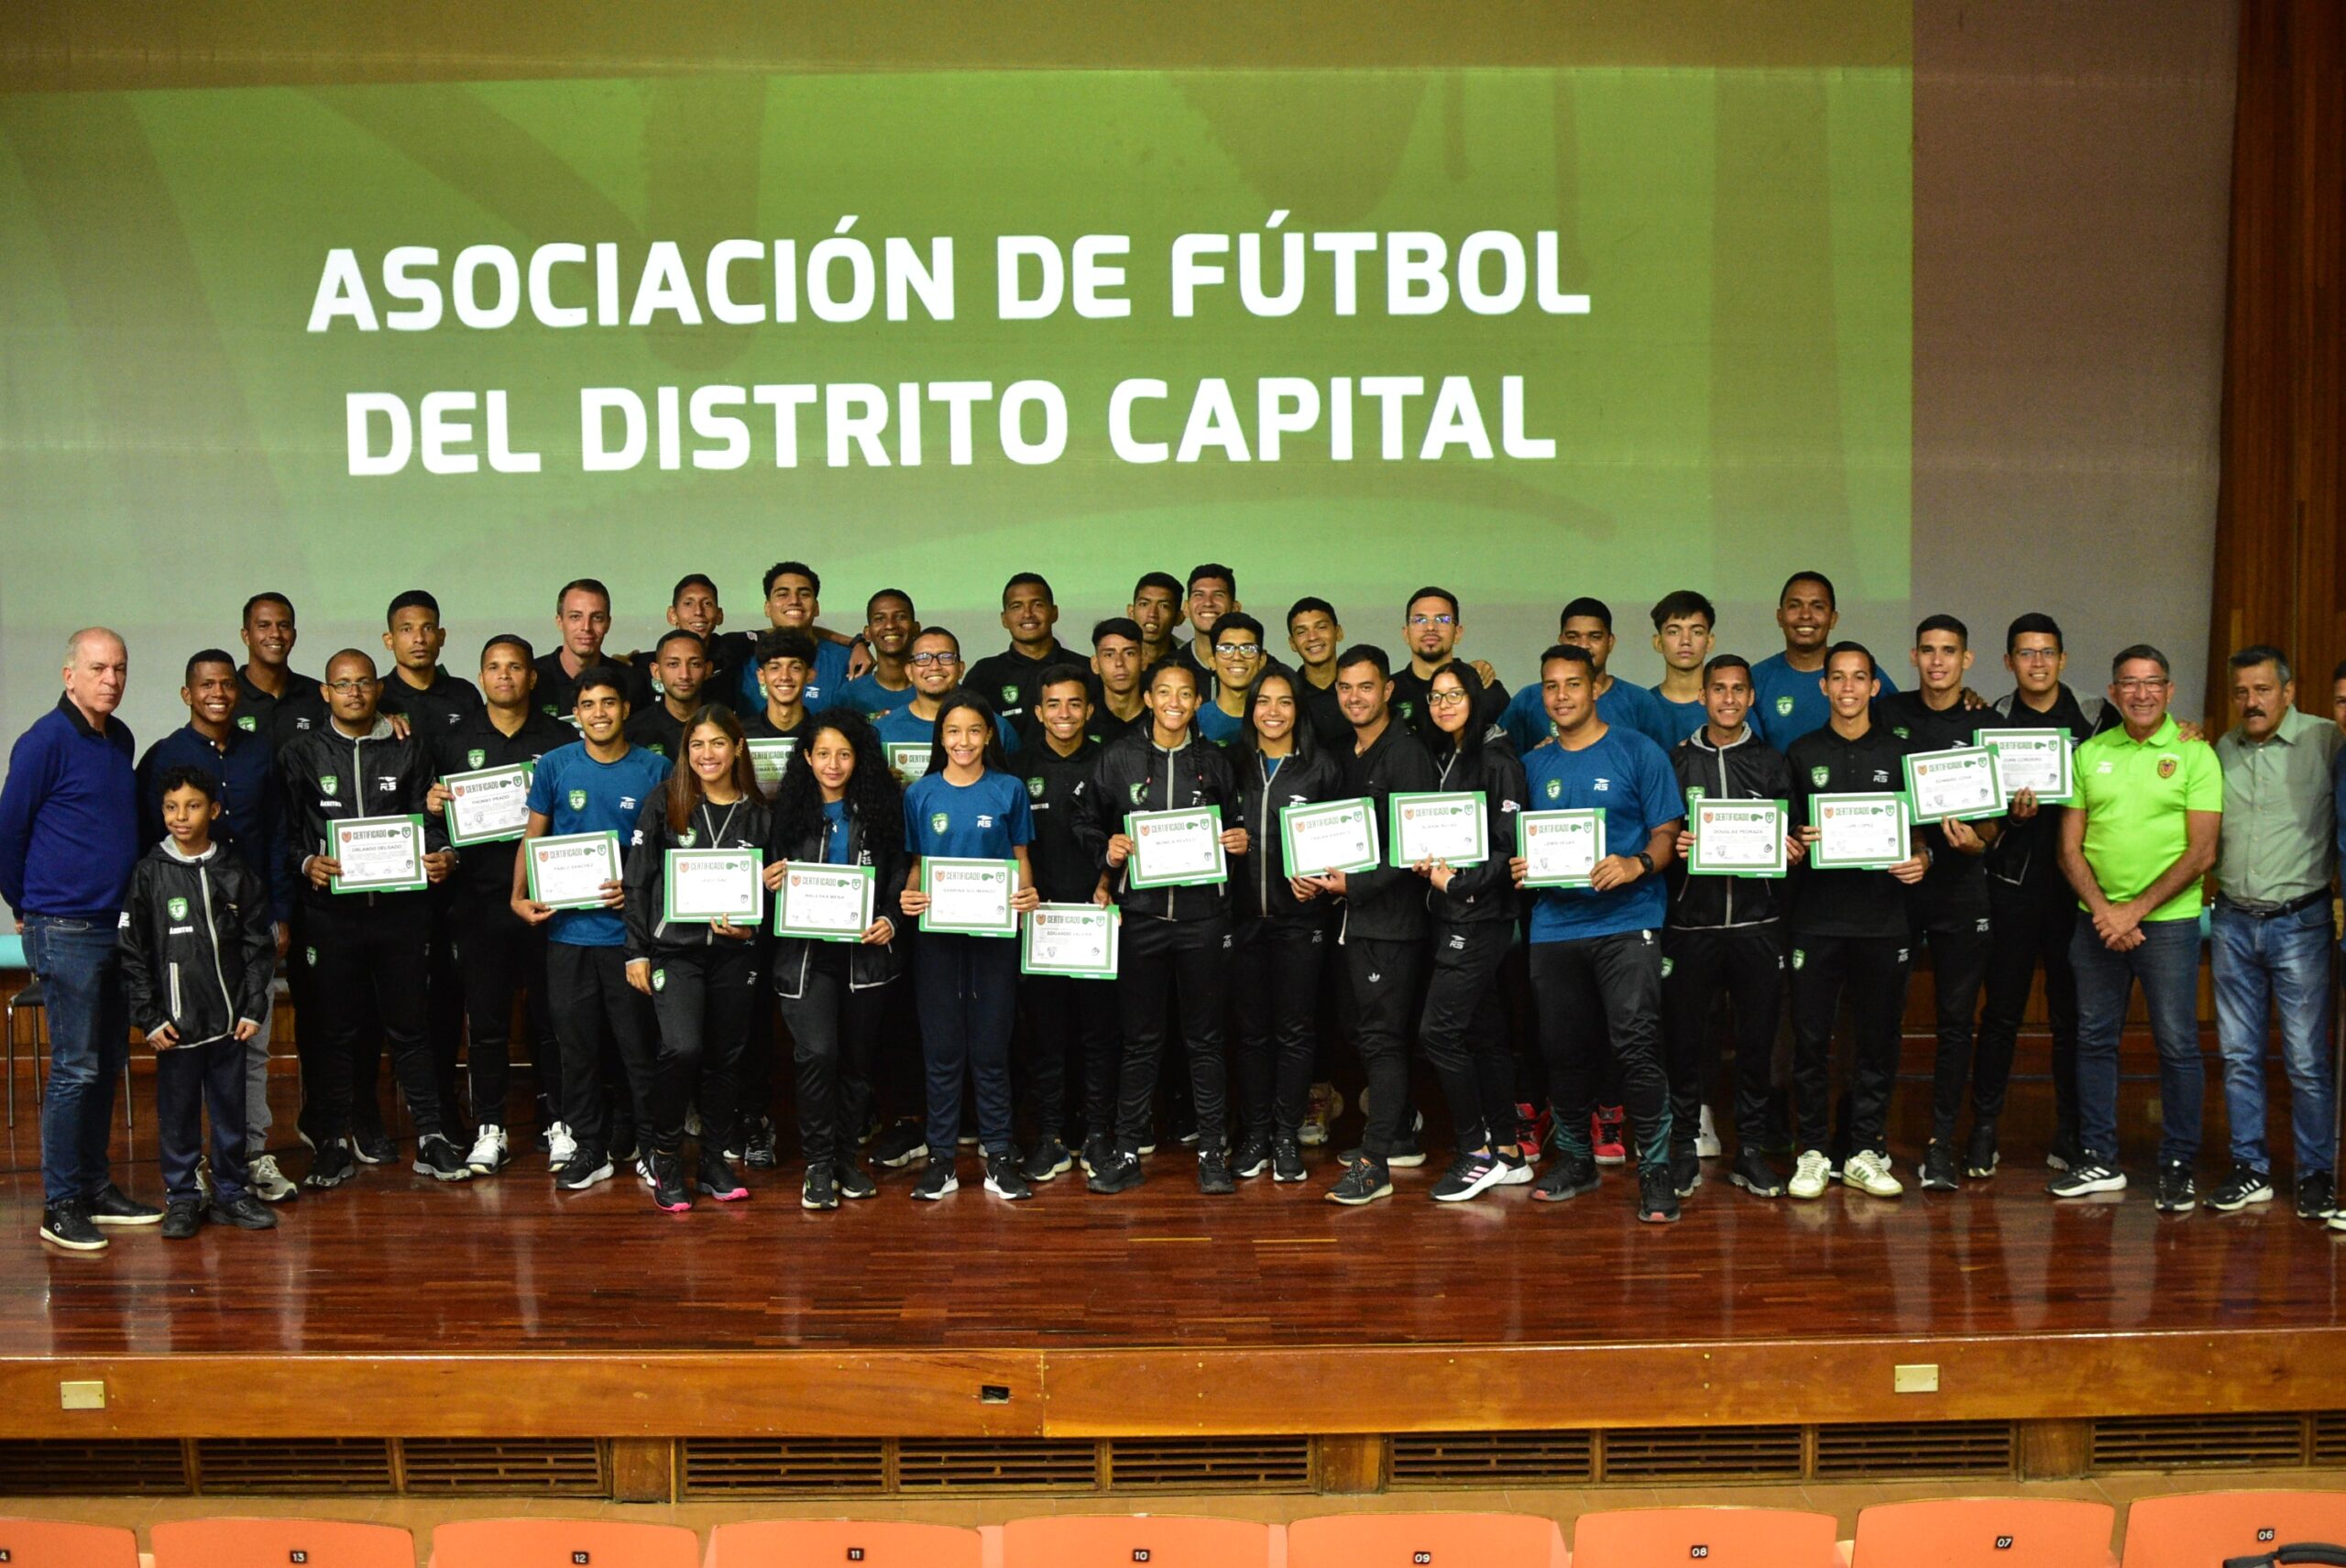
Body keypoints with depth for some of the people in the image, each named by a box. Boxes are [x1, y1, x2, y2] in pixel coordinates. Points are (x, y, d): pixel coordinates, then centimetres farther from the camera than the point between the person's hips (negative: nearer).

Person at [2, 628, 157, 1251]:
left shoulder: (121, 739, 11)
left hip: (117, 927, 7)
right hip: (65, 933, -7)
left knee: (107, 1065, 13)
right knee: (75, 1070, -4)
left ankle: (95, 1188, 22)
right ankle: (61, 1206, 5)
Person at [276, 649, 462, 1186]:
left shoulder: (409, 749, 9)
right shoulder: (301, 753, 7)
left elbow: (429, 819, 6)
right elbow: (286, 830, 6)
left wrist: (443, 855, -13)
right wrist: (306, 862, -13)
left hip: (401, 906, 0)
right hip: (330, 908, 0)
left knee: (409, 1023, 4)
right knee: (335, 1027, 5)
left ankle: (431, 1137, 10)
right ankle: (335, 1138, 15)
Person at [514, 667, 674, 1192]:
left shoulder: (655, 770, 0)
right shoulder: (555, 765, 4)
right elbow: (533, 837, 8)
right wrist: (518, 897, -5)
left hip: (631, 928, -1)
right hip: (568, 928, 1)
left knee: (638, 1044, 3)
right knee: (578, 1043, 6)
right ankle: (590, 1146, 16)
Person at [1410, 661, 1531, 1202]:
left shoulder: (1496, 761, -10)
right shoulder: (1441, 760, 14)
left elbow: (1510, 847, -15)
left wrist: (1457, 881, -15)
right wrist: (1429, 865, 0)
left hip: (1480, 914, -8)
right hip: (1449, 914, 8)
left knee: (1438, 1029, -11)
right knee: (1484, 1032, 11)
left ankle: (1478, 1153, -1)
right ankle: (1508, 1154, 19)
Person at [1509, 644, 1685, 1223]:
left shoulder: (1638, 752, 2)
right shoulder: (1533, 764, 14)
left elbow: (1667, 833, 0)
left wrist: (1636, 864, -19)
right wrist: (1520, 867, 0)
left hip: (1626, 920, -4)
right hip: (1553, 925, 4)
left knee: (1636, 1043, -13)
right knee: (1563, 1048, 8)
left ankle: (1656, 1171, -4)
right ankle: (1574, 1159, 25)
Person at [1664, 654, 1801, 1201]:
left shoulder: (1772, 764, 10)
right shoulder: (1675, 761, 8)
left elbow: (1791, 838, 9)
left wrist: (1793, 853, -12)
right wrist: (1672, 847, -14)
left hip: (1756, 923, 1)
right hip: (1690, 921, -1)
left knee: (1757, 1037, 4)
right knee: (1684, 1037, 0)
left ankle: (1750, 1150, 15)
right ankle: (1683, 1148, 12)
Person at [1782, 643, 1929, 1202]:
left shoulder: (1901, 752, 10)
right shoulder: (1802, 753, 9)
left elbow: (1918, 828, 12)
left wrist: (1920, 858, -8)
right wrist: (1798, 843, -12)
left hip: (1882, 917, 1)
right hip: (1816, 917, -1)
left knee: (1878, 1037, 4)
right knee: (1811, 1036, -1)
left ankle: (1864, 1152, 14)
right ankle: (1813, 1151, 8)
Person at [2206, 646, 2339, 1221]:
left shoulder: (2325, 742, -5)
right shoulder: (2221, 751, 11)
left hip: (2299, 920, -4)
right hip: (2233, 922, 4)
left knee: (2307, 1059, 0)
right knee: (2238, 1055, 8)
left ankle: (2317, 1174, 12)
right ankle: (2250, 1170, 18)